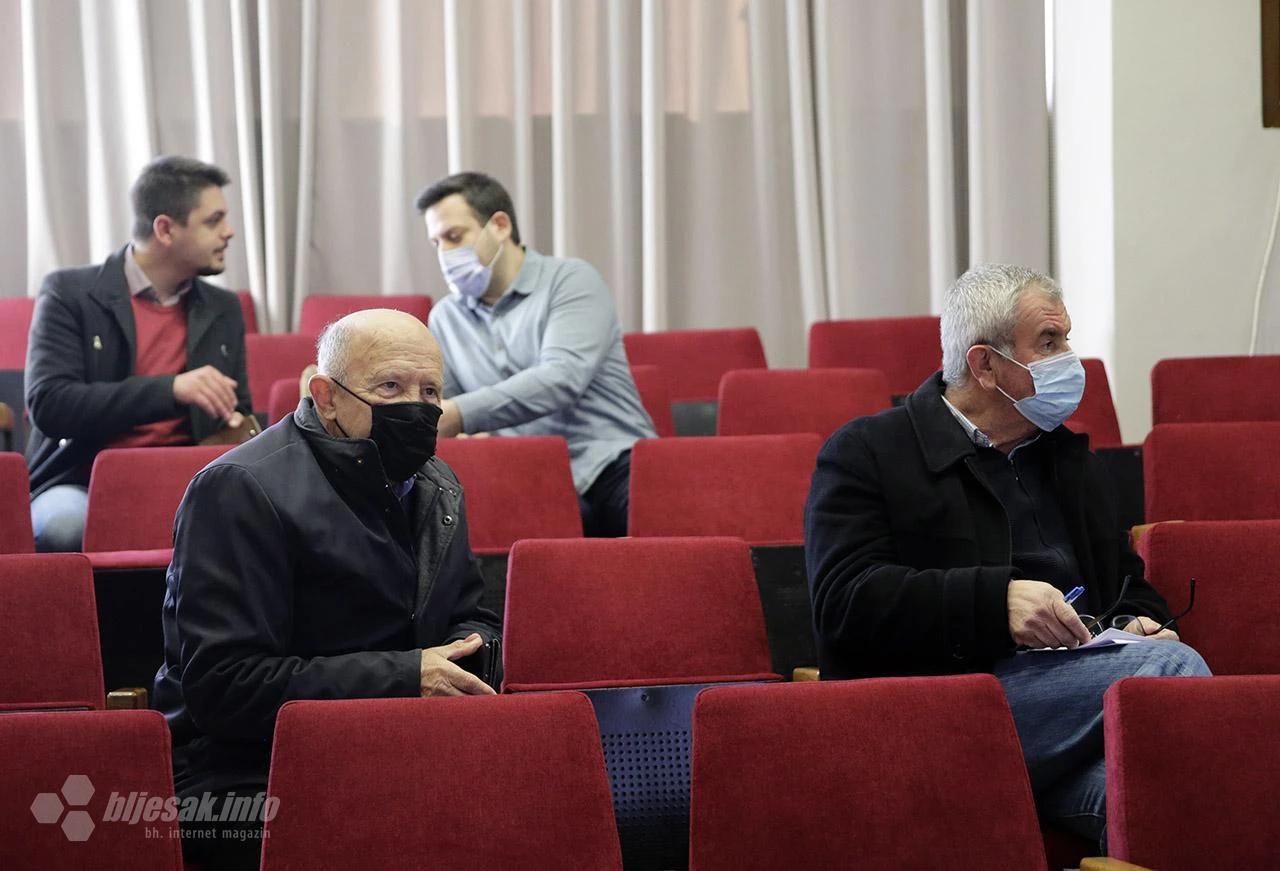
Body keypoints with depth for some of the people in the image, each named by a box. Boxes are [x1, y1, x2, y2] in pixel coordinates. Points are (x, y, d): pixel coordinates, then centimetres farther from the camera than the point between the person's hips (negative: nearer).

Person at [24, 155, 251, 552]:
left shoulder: (224, 310, 14)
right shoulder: (69, 293, -1)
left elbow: (237, 413, 23)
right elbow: (48, 405, -14)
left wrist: (236, 424, -4)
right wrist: (170, 389, -23)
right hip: (81, 486, -3)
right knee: (65, 524, -39)